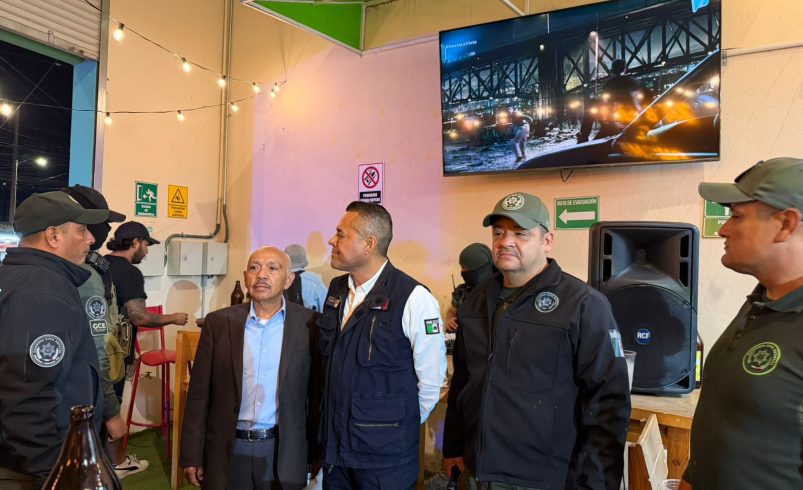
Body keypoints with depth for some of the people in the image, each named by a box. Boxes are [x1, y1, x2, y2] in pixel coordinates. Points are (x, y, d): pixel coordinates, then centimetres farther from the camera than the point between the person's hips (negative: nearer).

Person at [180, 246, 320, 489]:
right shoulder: (219, 322, -3)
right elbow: (199, 393, 0)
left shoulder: (308, 323, -6)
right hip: (226, 450, 1)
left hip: (283, 450, -1)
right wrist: (192, 455, 0)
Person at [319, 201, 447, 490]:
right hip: (334, 447, 6)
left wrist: (400, 426, -1)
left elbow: (431, 381, -13)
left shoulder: (413, 298, -19)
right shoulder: (336, 290, 2)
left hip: (385, 456, -6)